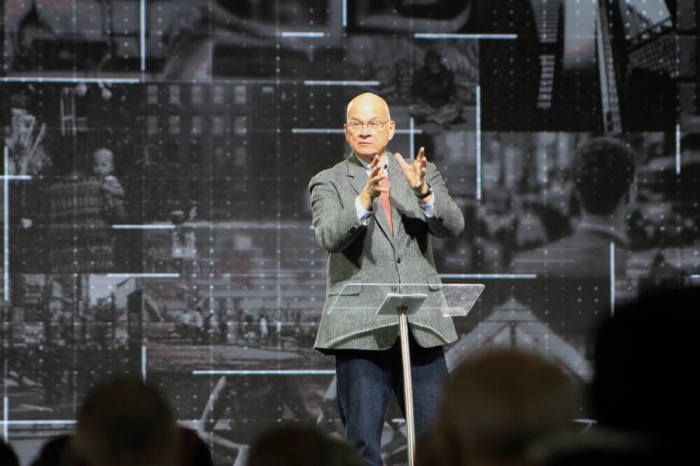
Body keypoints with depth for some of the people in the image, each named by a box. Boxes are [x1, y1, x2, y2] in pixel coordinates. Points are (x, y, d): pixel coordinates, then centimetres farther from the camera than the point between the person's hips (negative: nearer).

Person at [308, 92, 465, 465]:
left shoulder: (424, 173, 13)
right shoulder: (328, 183, 5)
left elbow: (452, 226, -2)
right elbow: (329, 237, -13)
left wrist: (423, 192, -21)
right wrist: (365, 199, -30)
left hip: (421, 326, 2)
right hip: (360, 330, -2)